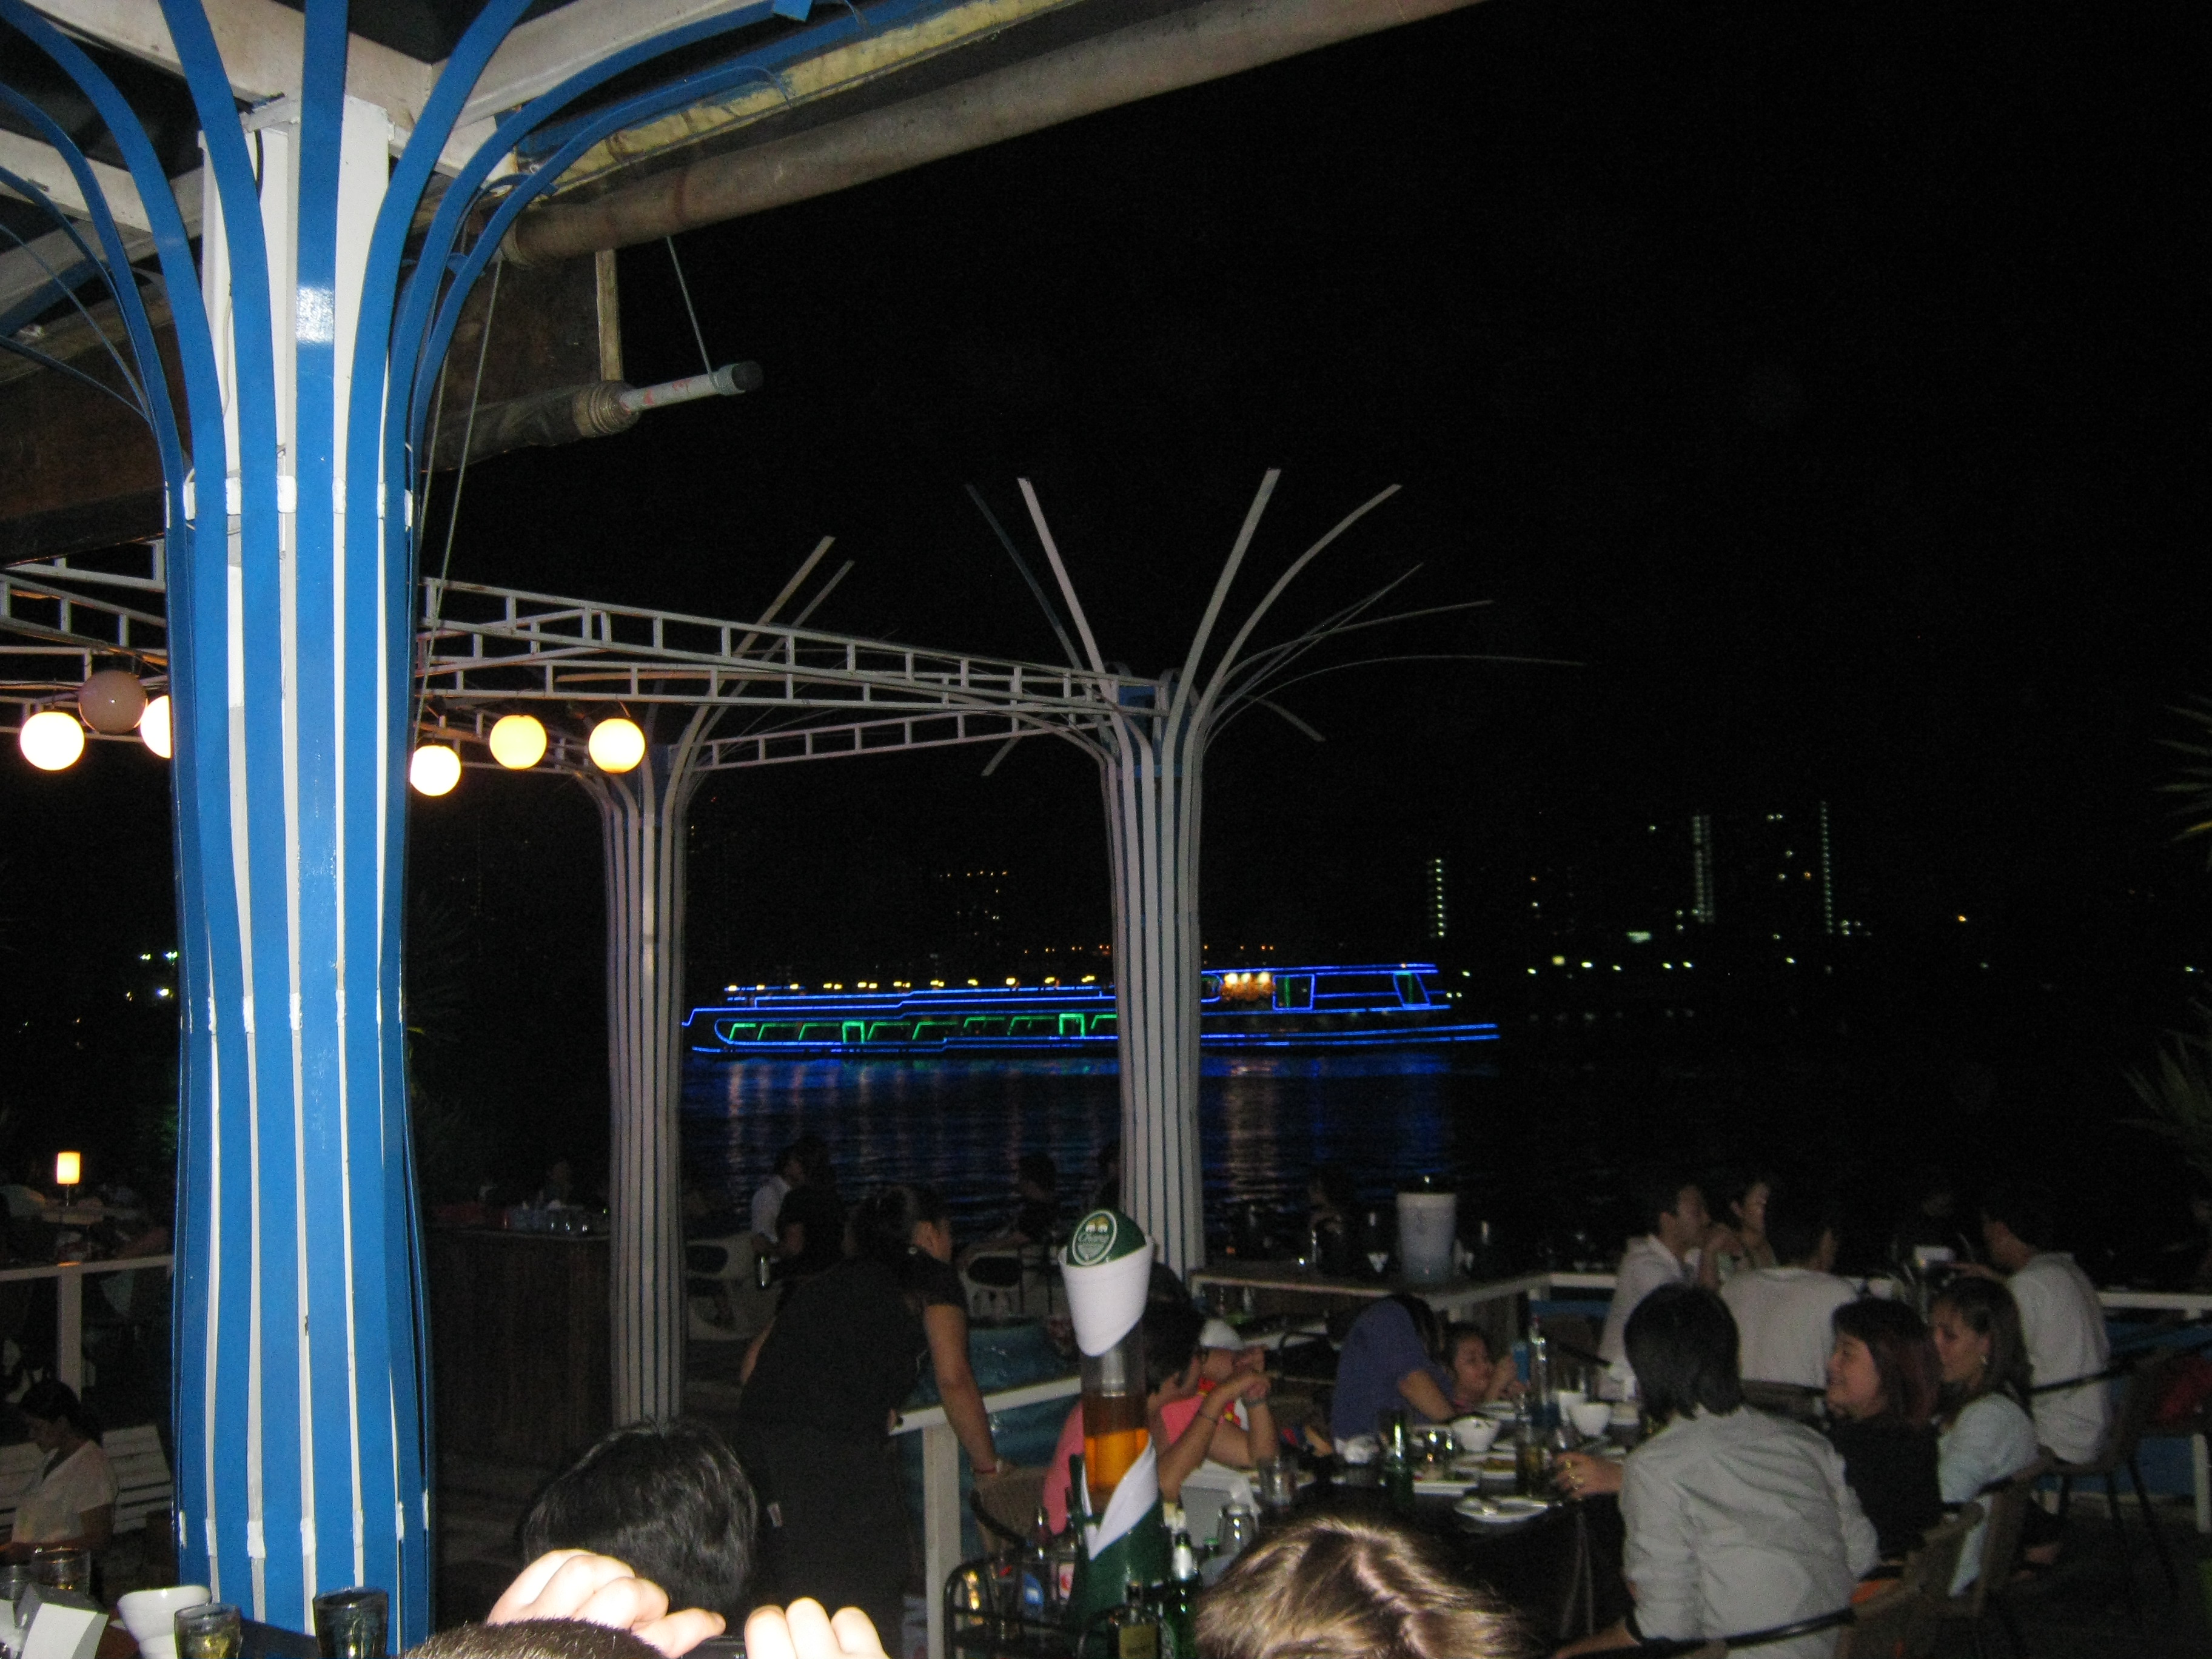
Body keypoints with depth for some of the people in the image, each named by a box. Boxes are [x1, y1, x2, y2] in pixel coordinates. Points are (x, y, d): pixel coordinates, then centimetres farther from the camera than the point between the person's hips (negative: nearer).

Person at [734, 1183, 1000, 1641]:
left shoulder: (826, 1280, 28)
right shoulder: (933, 1280, 13)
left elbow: (755, 1359, 25)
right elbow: (954, 1380, 6)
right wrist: (989, 1467, 16)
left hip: (755, 1434, 6)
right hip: (836, 1445, -6)